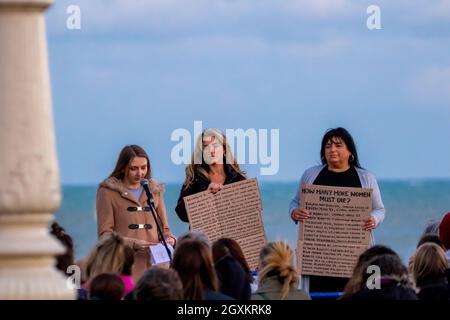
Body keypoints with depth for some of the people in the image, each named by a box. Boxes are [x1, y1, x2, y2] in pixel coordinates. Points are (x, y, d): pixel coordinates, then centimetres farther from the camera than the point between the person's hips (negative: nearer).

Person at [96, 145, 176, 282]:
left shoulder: (155, 190, 17)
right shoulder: (108, 191, 4)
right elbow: (105, 234, -2)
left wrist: (169, 239, -1)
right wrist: (133, 243, -16)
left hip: (154, 265, 4)